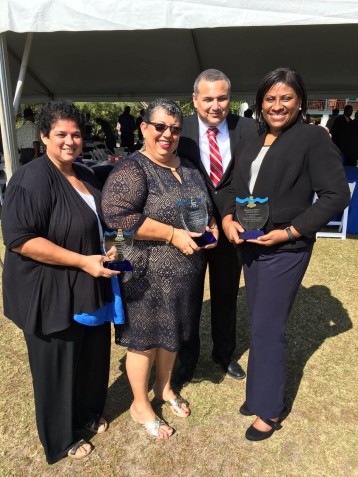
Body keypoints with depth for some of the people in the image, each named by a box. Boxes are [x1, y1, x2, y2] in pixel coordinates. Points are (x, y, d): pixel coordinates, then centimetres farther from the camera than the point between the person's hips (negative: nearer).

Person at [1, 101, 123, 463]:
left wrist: (108, 250, 3)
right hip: (51, 292, -7)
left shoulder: (85, 176, 8)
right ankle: (61, 438, 35)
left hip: (89, 288, 8)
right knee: (57, 365, 11)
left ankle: (88, 412, 47)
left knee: (92, 355, 20)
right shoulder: (31, 180, -18)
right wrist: (83, 261, -25)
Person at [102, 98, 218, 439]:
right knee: (145, 338, 10)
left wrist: (211, 226, -2)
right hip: (148, 273, -7)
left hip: (185, 272, 7)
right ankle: (140, 405, 33)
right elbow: (117, 215, -28)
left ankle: (164, 387, 47)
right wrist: (174, 234, -26)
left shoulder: (187, 168, 8)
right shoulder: (132, 170, -15)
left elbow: (206, 206, 20)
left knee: (172, 331, 22)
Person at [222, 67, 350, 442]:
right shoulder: (249, 143, 11)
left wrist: (290, 231, -17)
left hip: (285, 250, -6)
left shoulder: (313, 138, -8)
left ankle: (268, 411, 20)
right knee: (260, 324, 15)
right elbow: (236, 190, 14)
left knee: (267, 329, 0)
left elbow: (337, 195, -12)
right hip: (249, 246, 6)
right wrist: (227, 218, -6)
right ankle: (260, 392, 34)